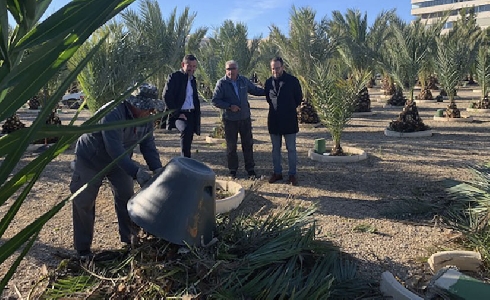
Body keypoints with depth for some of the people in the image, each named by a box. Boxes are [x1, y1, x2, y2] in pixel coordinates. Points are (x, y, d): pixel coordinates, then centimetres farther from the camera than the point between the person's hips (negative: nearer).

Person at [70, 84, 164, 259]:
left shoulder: (146, 119, -12)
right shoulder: (113, 113, -36)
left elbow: (148, 145, -10)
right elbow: (114, 149, -41)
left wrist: (157, 169, -26)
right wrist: (136, 172, -47)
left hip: (118, 160, 6)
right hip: (90, 159, -6)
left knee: (126, 197, 7)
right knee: (83, 202, -1)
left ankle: (130, 239, 22)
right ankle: (83, 249, 14)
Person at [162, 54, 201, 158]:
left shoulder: (193, 79, 18)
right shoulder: (174, 77, -4)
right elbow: (166, 96, -13)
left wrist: (197, 114, 13)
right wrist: (177, 113, -15)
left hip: (191, 114, 7)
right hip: (179, 114, -7)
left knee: (188, 140, 8)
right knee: (186, 130, -33)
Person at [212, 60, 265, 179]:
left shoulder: (243, 80, 4)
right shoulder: (222, 83, -7)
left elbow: (255, 90, 19)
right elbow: (215, 100, -10)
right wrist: (229, 106, -19)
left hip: (245, 118, 3)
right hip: (230, 120, -3)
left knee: (248, 144, 7)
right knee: (231, 146, 6)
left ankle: (250, 169, 18)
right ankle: (233, 170, 20)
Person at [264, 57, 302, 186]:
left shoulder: (292, 81, -8)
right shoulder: (268, 82, 1)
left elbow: (299, 98, 3)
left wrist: (289, 109, 10)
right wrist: (275, 108, 11)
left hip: (289, 120, -3)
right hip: (274, 120, 4)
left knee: (291, 149, 3)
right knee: (275, 148, 11)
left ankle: (292, 175, 12)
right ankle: (277, 173, 23)